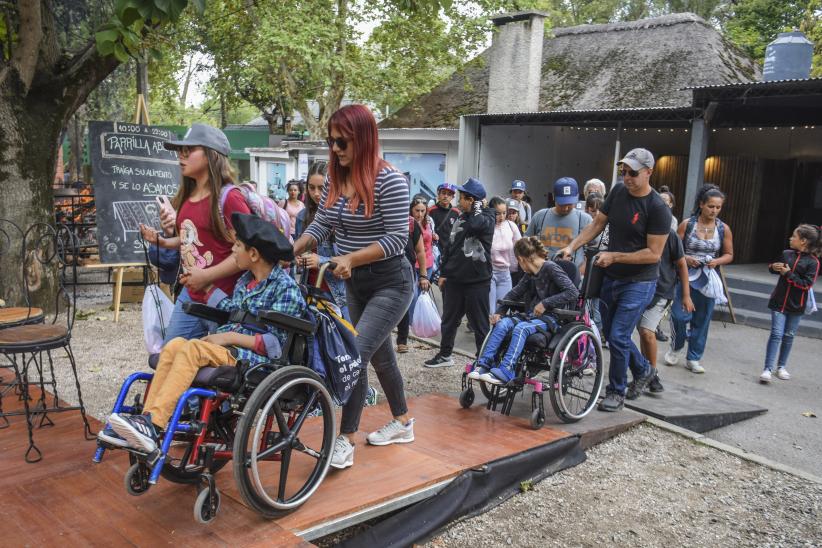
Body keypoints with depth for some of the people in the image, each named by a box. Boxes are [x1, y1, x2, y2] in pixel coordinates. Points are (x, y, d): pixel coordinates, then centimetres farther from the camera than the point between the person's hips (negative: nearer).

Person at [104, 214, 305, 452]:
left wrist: (230, 337, -16)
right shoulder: (246, 280, 17)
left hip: (257, 359, -8)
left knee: (192, 348, -27)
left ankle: (153, 426, -31)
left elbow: (276, 343, -12)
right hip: (229, 349, 8)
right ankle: (146, 425, -23)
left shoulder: (285, 287, -8)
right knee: (174, 345, -16)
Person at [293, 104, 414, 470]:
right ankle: (402, 423, 36)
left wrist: (351, 258, -29)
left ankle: (344, 440, -4)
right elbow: (321, 225, 4)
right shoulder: (336, 179, 3)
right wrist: (290, 251, -11)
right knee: (380, 356, 18)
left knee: (356, 353, -16)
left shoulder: (389, 181, -20)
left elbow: (397, 238, -22)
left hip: (390, 283, -8)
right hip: (356, 283, 8)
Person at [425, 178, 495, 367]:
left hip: (477, 281, -7)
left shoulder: (486, 218, -7)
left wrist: (477, 208, -13)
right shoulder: (461, 219, 13)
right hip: (454, 279, 7)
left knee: (479, 323, 3)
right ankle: (445, 355, 30)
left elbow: (475, 225, -31)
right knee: (449, 319, 16)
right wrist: (443, 273, 15)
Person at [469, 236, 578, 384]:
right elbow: (514, 293, 23)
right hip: (533, 315, 7)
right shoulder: (530, 274, 15)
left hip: (551, 318, -7)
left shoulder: (551, 268, -9)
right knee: (502, 323, -18)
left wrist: (545, 303, -20)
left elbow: (573, 293, -18)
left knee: (521, 327, -33)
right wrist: (498, 311, 9)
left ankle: (505, 372, -39)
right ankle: (483, 365, -21)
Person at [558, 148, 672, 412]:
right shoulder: (618, 191, 2)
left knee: (618, 336, -8)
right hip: (611, 277, 7)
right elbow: (597, 224, 9)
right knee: (609, 332, 17)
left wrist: (614, 256, -19)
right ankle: (643, 370, 40)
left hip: (638, 283, -7)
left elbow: (653, 253, -18)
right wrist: (572, 246, -1)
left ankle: (617, 391, 11)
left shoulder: (658, 209, -17)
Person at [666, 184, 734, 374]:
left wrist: (717, 261, -12)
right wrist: (686, 258, -18)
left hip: (708, 279, 2)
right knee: (680, 315, -9)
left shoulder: (723, 229, 0)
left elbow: (729, 255, 8)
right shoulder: (687, 224, -5)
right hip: (686, 276, -2)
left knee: (702, 319, 7)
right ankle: (677, 347, 20)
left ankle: (693, 358, 20)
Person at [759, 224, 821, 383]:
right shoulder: (786, 254, 1)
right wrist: (773, 267, -4)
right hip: (779, 302, 1)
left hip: (796, 305, -1)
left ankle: (781, 366, 28)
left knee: (788, 336, 12)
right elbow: (775, 267, 19)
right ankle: (768, 369, -9)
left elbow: (806, 284, -17)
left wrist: (788, 274, -18)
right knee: (776, 334, -6)